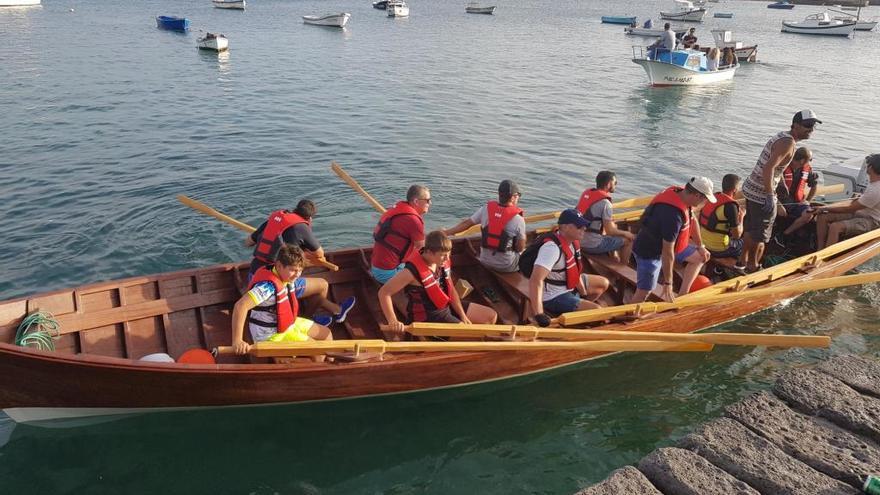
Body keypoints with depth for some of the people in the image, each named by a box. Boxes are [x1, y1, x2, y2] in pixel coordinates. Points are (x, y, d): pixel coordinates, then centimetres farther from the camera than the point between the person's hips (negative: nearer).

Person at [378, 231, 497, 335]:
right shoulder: (413, 271, -27)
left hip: (447, 306, 8)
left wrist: (462, 315, -3)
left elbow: (451, 290, 6)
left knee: (491, 316, 10)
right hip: (427, 317, -8)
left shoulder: (443, 262, -4)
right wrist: (393, 321, -35)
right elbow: (384, 292, -27)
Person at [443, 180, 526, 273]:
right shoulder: (518, 219, -16)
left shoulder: (487, 209, -5)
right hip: (507, 266, -4)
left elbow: (466, 223, 3)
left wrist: (447, 232, 16)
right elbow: (520, 248, -10)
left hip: (485, 262, 4)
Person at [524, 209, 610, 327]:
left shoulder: (573, 240, -4)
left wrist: (584, 295, 12)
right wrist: (539, 315, -45)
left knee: (603, 283, 20)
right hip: (553, 297, -10)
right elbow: (535, 281, -41)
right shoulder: (552, 247, -33)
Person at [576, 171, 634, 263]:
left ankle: (614, 258, 41)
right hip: (593, 246, -8)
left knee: (613, 226, 31)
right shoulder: (605, 203, -19)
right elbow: (610, 231, -17)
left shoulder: (586, 193, 3)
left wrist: (611, 224, 22)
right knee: (628, 240, 8)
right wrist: (625, 233, 3)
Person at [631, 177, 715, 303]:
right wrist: (667, 284, -25)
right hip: (650, 252, -10)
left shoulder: (681, 194, -9)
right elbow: (668, 252, -32)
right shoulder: (673, 215, -36)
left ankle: (682, 295, 14)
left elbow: (692, 221, 11)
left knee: (700, 257, 17)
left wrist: (700, 247, 20)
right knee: (643, 293, -8)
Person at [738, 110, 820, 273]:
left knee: (751, 229, 22)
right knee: (760, 235, 4)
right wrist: (769, 196, -27)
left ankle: (742, 262, 34)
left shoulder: (782, 137, 12)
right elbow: (768, 168, -28)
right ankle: (753, 268, 16)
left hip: (751, 188, 10)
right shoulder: (788, 143, -18)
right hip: (762, 194, -10)